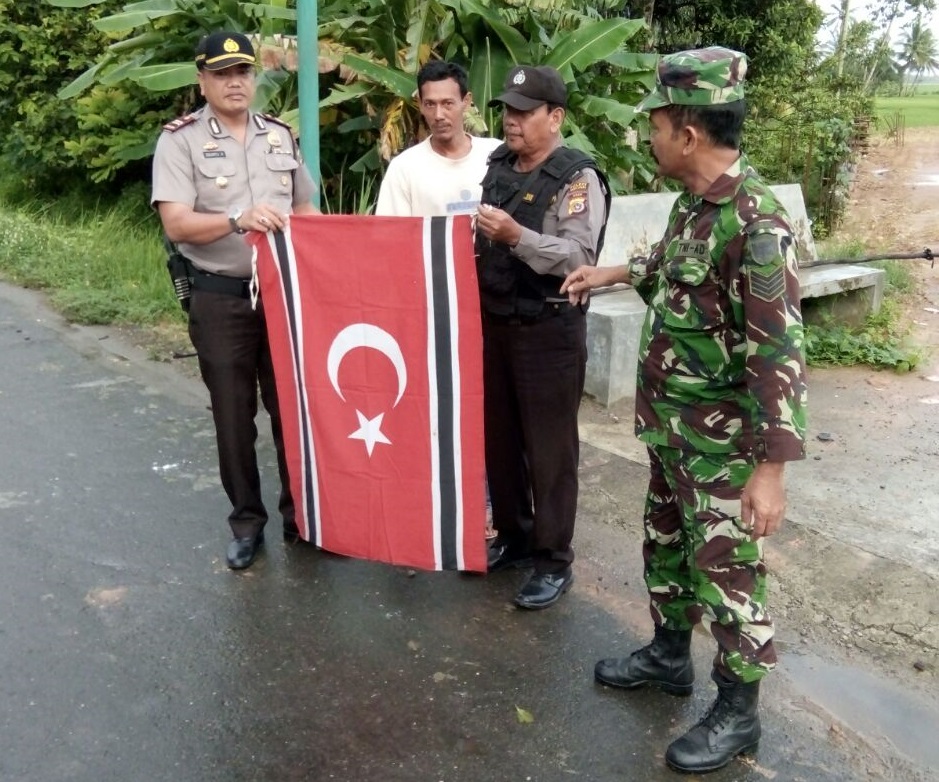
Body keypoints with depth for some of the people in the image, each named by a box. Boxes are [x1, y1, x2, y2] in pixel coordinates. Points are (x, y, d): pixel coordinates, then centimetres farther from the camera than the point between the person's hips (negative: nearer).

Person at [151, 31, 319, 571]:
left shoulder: (281, 136, 9)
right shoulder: (180, 140, -4)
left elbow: (306, 212, 17)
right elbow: (176, 224, -14)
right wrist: (239, 220, -29)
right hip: (220, 298, -3)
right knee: (233, 416, 7)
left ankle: (299, 514, 25)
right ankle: (247, 522, 22)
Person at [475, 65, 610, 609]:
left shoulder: (578, 177, -11)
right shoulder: (498, 167, 12)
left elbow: (579, 258, -21)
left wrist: (516, 236, -30)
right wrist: (474, 234, 0)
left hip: (549, 331, -7)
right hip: (494, 323, 7)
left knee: (549, 447, 1)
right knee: (499, 438, 15)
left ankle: (555, 561, 13)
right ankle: (514, 537, 31)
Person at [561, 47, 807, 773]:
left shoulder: (756, 222, -25)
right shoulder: (695, 203, 3)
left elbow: (778, 355, -26)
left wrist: (771, 469, -26)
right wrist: (613, 274, 29)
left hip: (722, 442, -9)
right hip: (671, 428, 9)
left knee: (725, 572, 5)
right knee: (666, 545, 22)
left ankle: (737, 712, 23)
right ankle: (669, 655, 43)